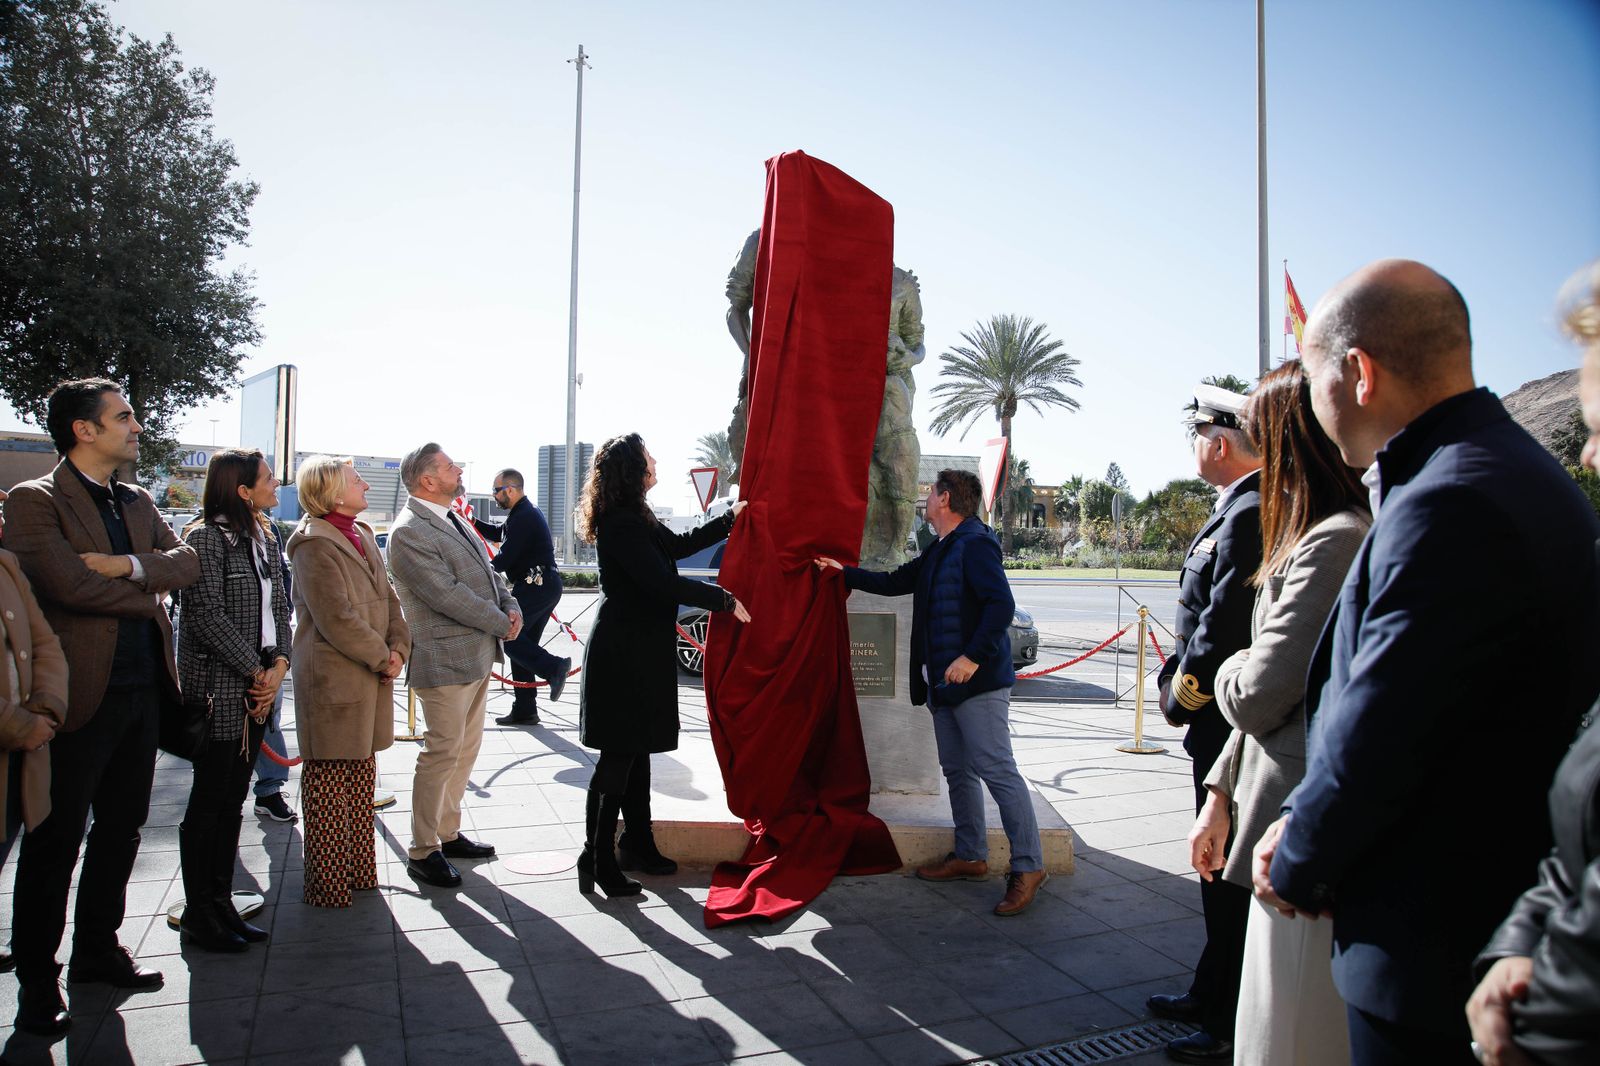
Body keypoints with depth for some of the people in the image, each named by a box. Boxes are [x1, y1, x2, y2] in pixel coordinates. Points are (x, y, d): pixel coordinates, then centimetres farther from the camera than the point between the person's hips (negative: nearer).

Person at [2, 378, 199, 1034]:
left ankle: (97, 949, 31)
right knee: (55, 843, 5)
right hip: (81, 695, -7)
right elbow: (69, 583, -20)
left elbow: (187, 561, 3)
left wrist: (128, 565, -15)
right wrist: (148, 594, -7)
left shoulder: (137, 502, 14)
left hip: (143, 689, 7)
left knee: (121, 830, 16)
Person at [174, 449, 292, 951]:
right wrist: (256, 671, -13)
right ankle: (198, 914, 14)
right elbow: (209, 617, -16)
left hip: (258, 688, 7)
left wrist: (279, 663, -3)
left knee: (232, 801, 13)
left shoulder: (262, 540, 12)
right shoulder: (207, 538, -11)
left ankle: (221, 904, 22)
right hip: (218, 690, -7)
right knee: (208, 803, 2)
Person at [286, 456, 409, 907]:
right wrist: (382, 657, -12)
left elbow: (387, 598, 15)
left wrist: (398, 646, 0)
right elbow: (336, 617, -18)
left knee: (362, 776, 15)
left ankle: (359, 870, 27)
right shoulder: (314, 543, -13)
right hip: (332, 679, -9)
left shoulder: (363, 535, 14)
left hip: (371, 676, 9)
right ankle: (326, 884, 11)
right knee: (327, 783, 1)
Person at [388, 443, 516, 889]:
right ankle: (422, 852, 10)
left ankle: (448, 834, 29)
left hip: (477, 656, 10)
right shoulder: (409, 532, -17)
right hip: (445, 660, -10)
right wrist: (501, 623, -14)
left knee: (466, 750, 16)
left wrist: (511, 607, -1)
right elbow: (446, 594, -22)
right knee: (442, 753, -2)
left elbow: (486, 571, 17)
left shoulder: (452, 521, 14)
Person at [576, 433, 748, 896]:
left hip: (638, 651, 10)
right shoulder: (622, 524, -19)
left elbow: (679, 545, 25)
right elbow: (664, 582, -24)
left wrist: (730, 518, 28)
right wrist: (725, 599, -14)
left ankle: (637, 844, 28)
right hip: (625, 653, -10)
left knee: (637, 749, 16)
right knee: (618, 756, -5)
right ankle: (598, 859, 4)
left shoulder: (634, 519, 13)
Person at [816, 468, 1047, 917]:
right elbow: (893, 582, 28)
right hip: (943, 683, 10)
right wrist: (844, 572, 25)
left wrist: (973, 656, -26)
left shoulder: (976, 544, -12)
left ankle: (1027, 867, -4)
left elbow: (1001, 605, -22)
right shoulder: (937, 553, 18)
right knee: (957, 771, 14)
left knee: (997, 770, -9)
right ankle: (970, 856, 24)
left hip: (976, 680, -10)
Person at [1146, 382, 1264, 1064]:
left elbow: (1226, 625, -23)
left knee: (1232, 874, 2)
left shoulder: (1250, 515, -21)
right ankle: (1212, 995, 34)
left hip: (1227, 722, -10)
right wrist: (1179, 677, 10)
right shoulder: (1237, 510, 12)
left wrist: (1182, 692, -10)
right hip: (1221, 723, 10)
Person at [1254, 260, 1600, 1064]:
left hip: (1435, 941, -9)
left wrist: (1296, 868, -6)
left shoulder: (1449, 505, -25)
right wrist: (1302, 826, 5)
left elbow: (1377, 730, -22)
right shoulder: (1506, 469, 7)